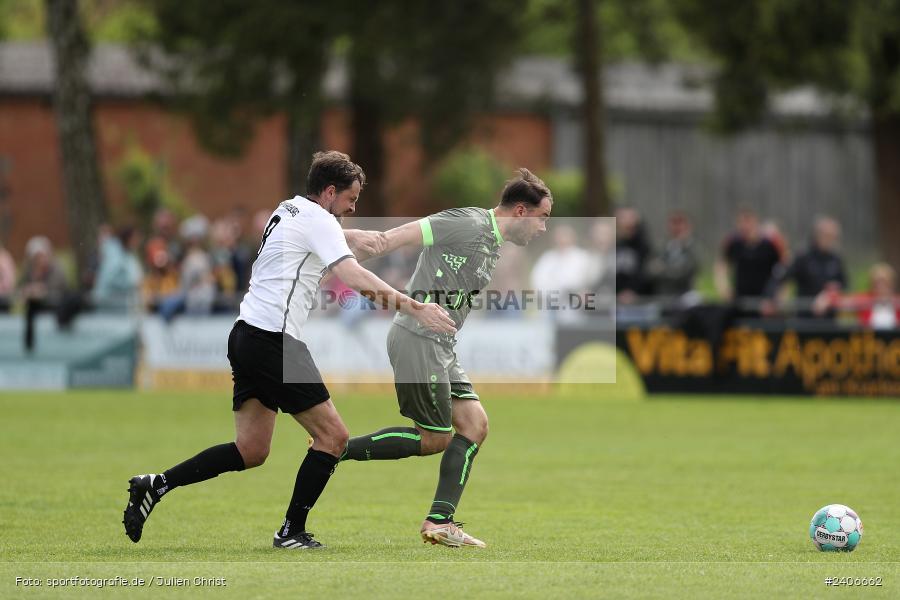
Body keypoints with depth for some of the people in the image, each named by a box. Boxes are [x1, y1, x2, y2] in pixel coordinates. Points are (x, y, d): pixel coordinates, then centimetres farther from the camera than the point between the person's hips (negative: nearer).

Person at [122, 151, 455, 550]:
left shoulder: (289, 209, 17)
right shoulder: (318, 221, -10)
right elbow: (354, 277, -21)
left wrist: (351, 237, 50)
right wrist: (414, 308, -22)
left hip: (246, 337, 10)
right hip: (274, 342, -10)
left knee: (251, 451, 12)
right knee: (332, 436, -2)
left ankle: (156, 486, 7)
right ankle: (292, 532, 1)